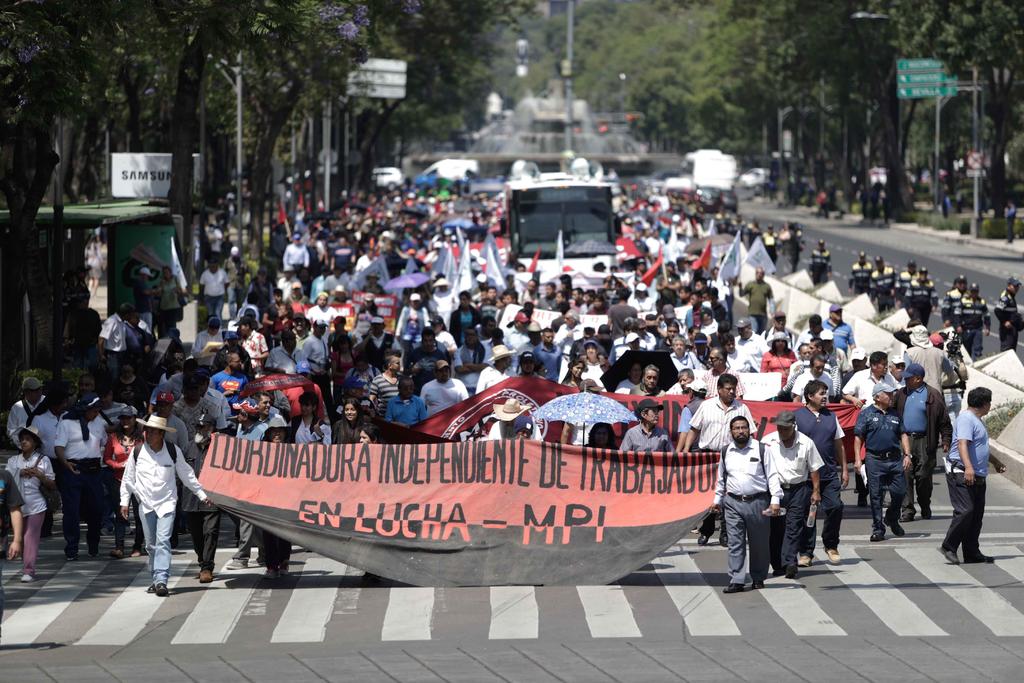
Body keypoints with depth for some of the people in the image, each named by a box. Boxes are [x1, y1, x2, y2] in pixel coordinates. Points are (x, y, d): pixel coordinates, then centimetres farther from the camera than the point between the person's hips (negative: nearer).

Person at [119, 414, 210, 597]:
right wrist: (124, 501, 7)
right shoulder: (138, 451, 1)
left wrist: (201, 494, 12)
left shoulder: (173, 451, 0)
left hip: (167, 503, -2)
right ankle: (157, 579, 17)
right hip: (145, 504, 2)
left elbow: (187, 475, 10)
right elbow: (128, 478, 8)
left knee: (163, 542, -14)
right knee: (151, 544, 7)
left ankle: (161, 580, -22)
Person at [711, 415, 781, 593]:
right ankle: (736, 580, -6)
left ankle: (758, 578, 20)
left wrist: (775, 500, -9)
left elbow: (772, 475, -1)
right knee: (735, 543, -5)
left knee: (759, 543, 7)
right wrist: (717, 500, 22)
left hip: (757, 502, -2)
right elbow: (721, 478, 21)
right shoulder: (726, 452, 9)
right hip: (733, 503, 2)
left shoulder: (760, 450, -1)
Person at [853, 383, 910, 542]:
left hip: (895, 459, 4)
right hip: (875, 460, -4)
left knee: (900, 492, 1)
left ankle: (892, 519, 27)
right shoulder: (866, 414, 2)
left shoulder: (895, 414, 15)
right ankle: (878, 529, 8)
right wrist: (858, 459, -8)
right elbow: (858, 437, 0)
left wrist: (907, 455, 4)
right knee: (876, 495, 0)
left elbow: (903, 435, 16)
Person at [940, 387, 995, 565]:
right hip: (961, 474, -10)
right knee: (965, 510, -17)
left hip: (978, 477, 10)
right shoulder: (966, 419, -13)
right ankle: (948, 547, -10)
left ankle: (972, 553, 11)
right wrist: (968, 467, -41)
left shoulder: (977, 420, 21)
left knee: (977, 515, 8)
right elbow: (962, 444, -27)